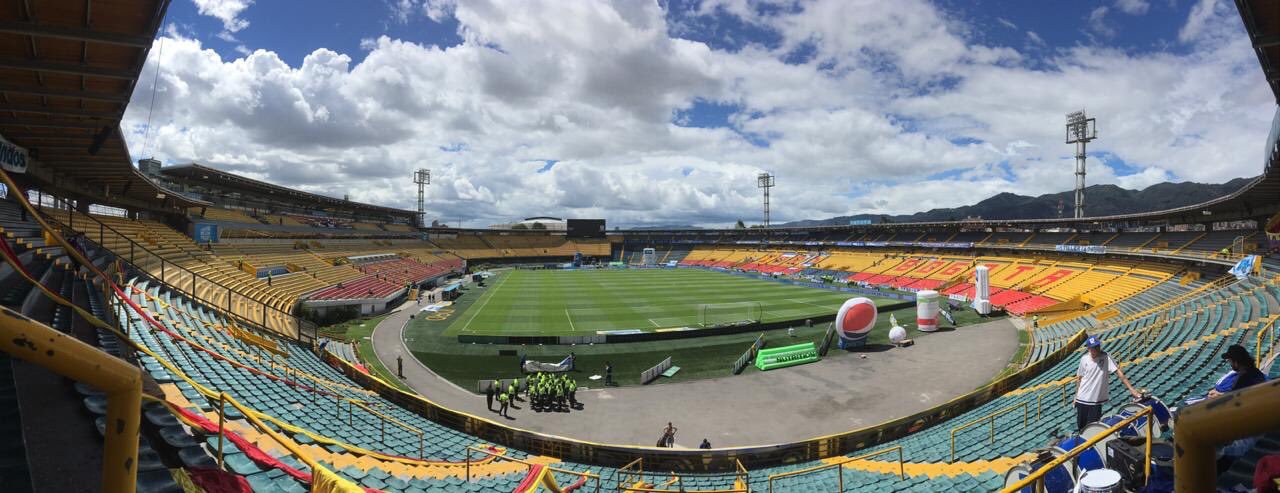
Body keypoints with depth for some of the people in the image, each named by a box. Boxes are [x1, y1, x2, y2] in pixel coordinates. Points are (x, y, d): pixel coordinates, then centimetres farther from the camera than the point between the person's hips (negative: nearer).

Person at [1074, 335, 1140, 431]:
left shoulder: (1106, 357, -10)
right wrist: (1076, 395, 11)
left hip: (1096, 400, -3)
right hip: (1082, 399, 3)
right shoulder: (1084, 359, -1)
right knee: (1081, 426, 13)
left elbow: (1118, 371, -16)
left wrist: (1131, 389, -23)